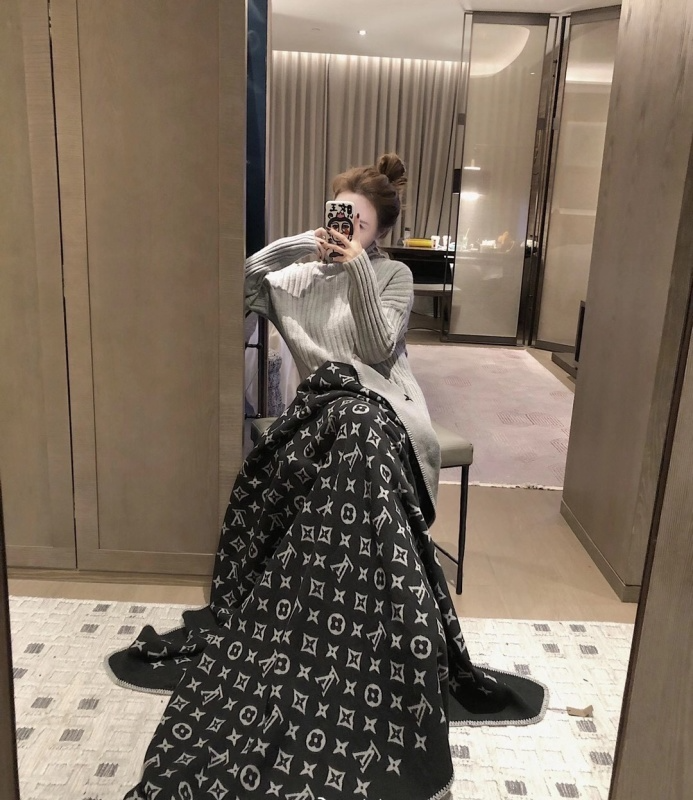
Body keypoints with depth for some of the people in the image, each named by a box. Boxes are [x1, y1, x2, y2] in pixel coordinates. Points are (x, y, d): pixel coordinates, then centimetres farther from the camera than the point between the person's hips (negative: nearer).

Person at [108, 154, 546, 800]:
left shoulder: (393, 276, 12)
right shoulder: (301, 274, 18)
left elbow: (379, 351, -4)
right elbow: (240, 286, 4)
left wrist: (359, 271, -10)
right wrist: (294, 244, -3)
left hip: (377, 414, -2)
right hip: (324, 413, 3)